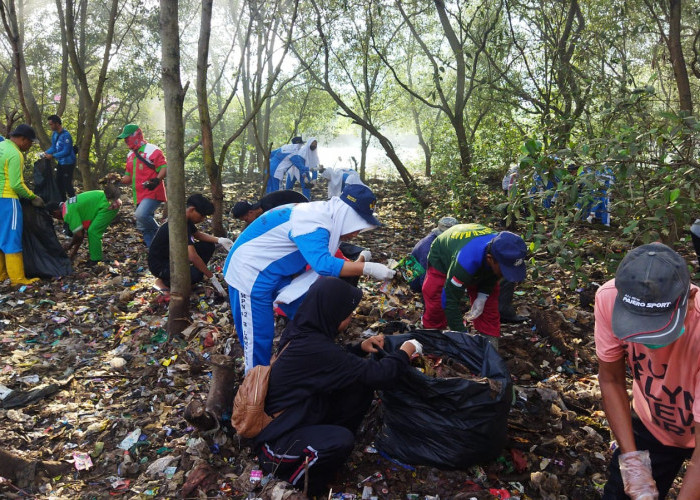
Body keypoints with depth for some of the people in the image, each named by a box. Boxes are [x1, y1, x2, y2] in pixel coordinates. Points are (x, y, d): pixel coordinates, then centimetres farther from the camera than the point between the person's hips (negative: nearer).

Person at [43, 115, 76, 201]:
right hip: (60, 163, 10)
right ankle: (62, 202, 27)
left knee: (67, 184, -7)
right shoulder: (54, 134, 6)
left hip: (68, 163, -9)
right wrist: (46, 152, -5)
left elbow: (66, 151, -23)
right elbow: (53, 147, 13)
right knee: (59, 183, 16)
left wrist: (52, 156, -22)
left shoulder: (66, 135, -21)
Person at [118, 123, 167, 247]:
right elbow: (129, 177, 26)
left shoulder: (151, 150, -8)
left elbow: (164, 168, -14)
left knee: (141, 215, -31)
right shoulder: (130, 155, 19)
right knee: (143, 227, 7)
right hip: (139, 196, 9)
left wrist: (157, 180, -31)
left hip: (152, 193, -9)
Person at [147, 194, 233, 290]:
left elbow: (197, 234, 17)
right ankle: (163, 281, -7)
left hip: (174, 255, 10)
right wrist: (211, 277, -28)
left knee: (209, 246, 0)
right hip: (159, 264, -10)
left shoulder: (186, 220, -2)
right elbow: (192, 256, -36)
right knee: (196, 275, -32)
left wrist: (219, 240, -1)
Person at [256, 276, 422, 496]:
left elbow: (334, 361, 17)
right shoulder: (313, 347, -30)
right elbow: (377, 374, -26)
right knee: (341, 440, -33)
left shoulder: (302, 331, -4)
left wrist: (360, 348, 1)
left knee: (362, 386, -3)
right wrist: (405, 352, -8)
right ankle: (284, 468, -5)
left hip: (302, 411, 8)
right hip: (279, 435, -8)